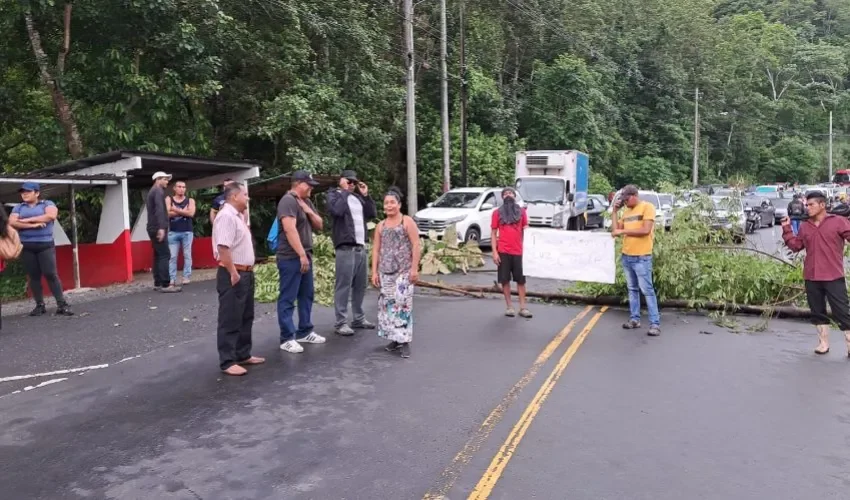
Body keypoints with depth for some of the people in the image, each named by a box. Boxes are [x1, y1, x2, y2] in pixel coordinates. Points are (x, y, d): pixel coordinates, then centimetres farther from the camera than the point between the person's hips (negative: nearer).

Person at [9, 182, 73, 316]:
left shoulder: (47, 204, 7)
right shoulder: (18, 207, 14)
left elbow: (51, 216, -13)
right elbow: (12, 222, -2)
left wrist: (27, 220, -9)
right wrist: (33, 225, -14)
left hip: (45, 245, -3)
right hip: (26, 246, 3)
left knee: (51, 274, -9)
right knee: (33, 276, 3)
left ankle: (61, 305, -8)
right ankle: (40, 305, 9)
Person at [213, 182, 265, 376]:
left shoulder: (237, 216, 15)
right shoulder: (226, 216, -17)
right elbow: (223, 247, -25)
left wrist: (246, 272, 18)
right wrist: (234, 274, -24)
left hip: (246, 273, 10)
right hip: (233, 275, -10)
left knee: (246, 317, 17)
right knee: (230, 320, -3)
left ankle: (243, 354, 27)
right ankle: (228, 361, 3)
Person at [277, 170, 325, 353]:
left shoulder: (307, 202, 16)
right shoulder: (288, 201, -12)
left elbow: (319, 226, 17)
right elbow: (290, 229, -21)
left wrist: (309, 211, -2)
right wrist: (301, 255, -22)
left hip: (305, 256, 9)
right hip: (291, 258, -9)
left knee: (306, 296, 14)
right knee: (288, 299, -4)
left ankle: (305, 332, 25)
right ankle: (287, 338, 0)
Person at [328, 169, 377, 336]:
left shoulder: (358, 197, 20)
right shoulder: (334, 195, 2)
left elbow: (373, 214, 15)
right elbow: (337, 211, -19)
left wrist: (366, 195, 7)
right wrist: (344, 190, -9)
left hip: (361, 247, 7)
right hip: (345, 248, -7)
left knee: (361, 285, 11)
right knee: (343, 286, -8)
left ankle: (359, 318, 21)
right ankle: (340, 323, -4)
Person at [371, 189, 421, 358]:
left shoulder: (407, 222, 0)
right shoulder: (381, 225, 14)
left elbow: (415, 246, -5)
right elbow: (376, 249, 13)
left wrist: (414, 268, -12)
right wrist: (374, 271, 6)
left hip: (404, 271, -5)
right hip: (385, 272, 5)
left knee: (402, 302, -11)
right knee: (387, 304, 5)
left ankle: (404, 341, -8)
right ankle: (394, 338, 16)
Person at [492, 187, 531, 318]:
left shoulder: (521, 211, 8)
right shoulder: (497, 213, 5)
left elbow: (525, 230, 8)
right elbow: (494, 233, 4)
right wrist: (494, 252, -4)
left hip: (518, 251, 1)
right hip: (503, 251, -1)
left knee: (521, 280, 3)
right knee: (505, 279, 2)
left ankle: (522, 307, 8)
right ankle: (509, 307, 11)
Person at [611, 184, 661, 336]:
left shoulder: (647, 207, -7)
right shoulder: (626, 211, 14)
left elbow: (645, 230, -18)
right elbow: (615, 229, 11)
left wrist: (622, 231, -14)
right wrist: (615, 211, 5)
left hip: (642, 258, -7)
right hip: (626, 257, 7)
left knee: (647, 291, -5)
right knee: (632, 289, 12)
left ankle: (655, 324, -1)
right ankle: (634, 319, 19)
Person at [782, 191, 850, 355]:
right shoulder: (804, 226, 11)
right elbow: (795, 246, 13)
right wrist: (787, 229, 7)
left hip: (833, 277, -5)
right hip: (811, 277, 5)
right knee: (818, 312, 13)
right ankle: (823, 343, 24)